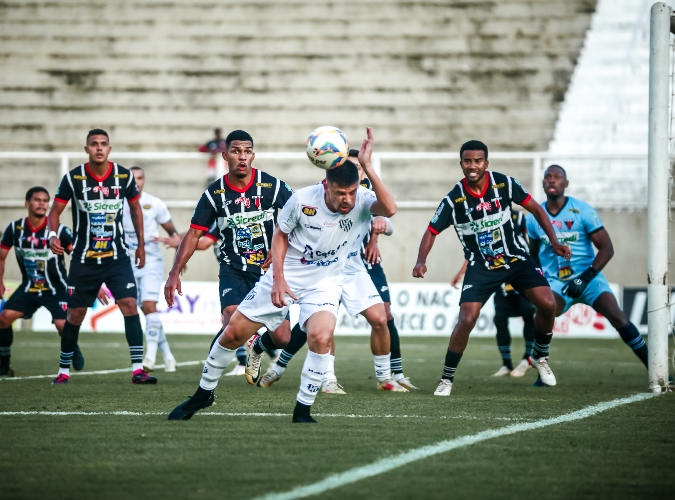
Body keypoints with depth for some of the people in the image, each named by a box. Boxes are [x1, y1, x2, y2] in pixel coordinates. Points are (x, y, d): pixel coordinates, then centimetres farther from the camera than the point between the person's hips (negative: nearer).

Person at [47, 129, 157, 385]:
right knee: (75, 314, 5)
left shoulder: (124, 176, -2)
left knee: (129, 304, -15)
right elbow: (55, 211, -3)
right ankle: (63, 371, 20)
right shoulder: (73, 178, -7)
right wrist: (52, 234, -23)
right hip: (84, 258, 0)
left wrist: (141, 245, 16)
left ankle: (138, 369, -15)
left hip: (117, 256, 0)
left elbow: (135, 208, 14)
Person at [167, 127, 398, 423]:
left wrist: (367, 167, -47)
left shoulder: (362, 202, -20)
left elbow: (390, 209, -42)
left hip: (325, 282, -1)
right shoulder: (303, 200, -18)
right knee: (234, 332, 4)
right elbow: (280, 235, -1)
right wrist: (278, 278, -11)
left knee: (321, 336, -30)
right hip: (285, 277, 1)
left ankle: (303, 409, -13)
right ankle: (204, 393, 28)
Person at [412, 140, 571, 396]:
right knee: (466, 320, -18)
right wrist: (421, 262, -22)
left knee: (547, 304, -13)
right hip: (481, 267, -2)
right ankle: (447, 379, -1)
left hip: (516, 259, 2)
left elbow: (536, 209, 1)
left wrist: (554, 242, -6)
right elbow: (432, 231, -5)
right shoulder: (454, 200, -14)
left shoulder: (504, 183, -10)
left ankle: (540, 356, 15)